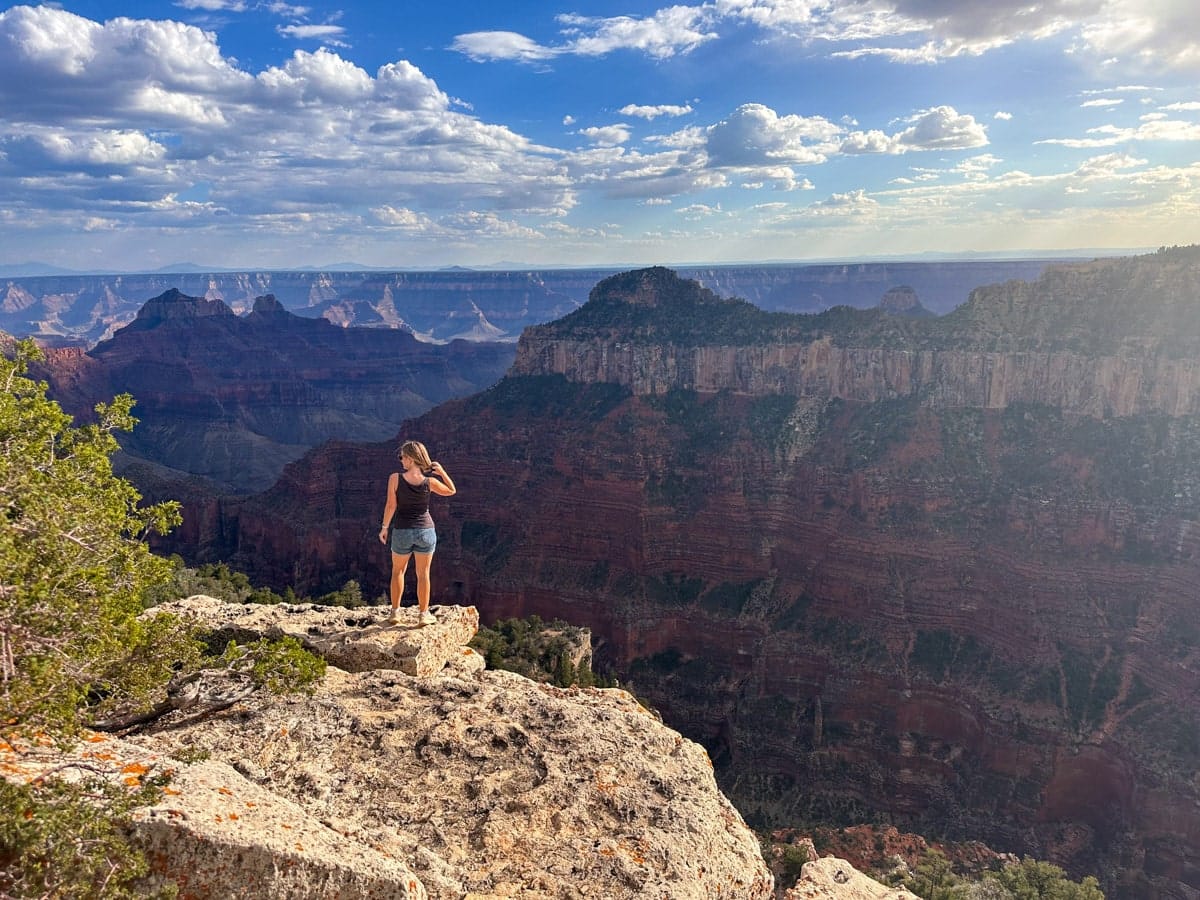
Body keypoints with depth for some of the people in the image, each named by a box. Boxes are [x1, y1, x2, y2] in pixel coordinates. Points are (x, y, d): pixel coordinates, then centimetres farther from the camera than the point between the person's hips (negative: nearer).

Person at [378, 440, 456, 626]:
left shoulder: (395, 478, -14)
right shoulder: (429, 481, -11)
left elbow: (391, 505, -10)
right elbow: (451, 491, 6)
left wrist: (384, 527, 2)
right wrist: (442, 472, 1)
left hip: (402, 531, 0)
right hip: (425, 530, 0)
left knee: (398, 571, 19)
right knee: (423, 574, 11)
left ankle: (395, 612, 23)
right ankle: (423, 614, 16)